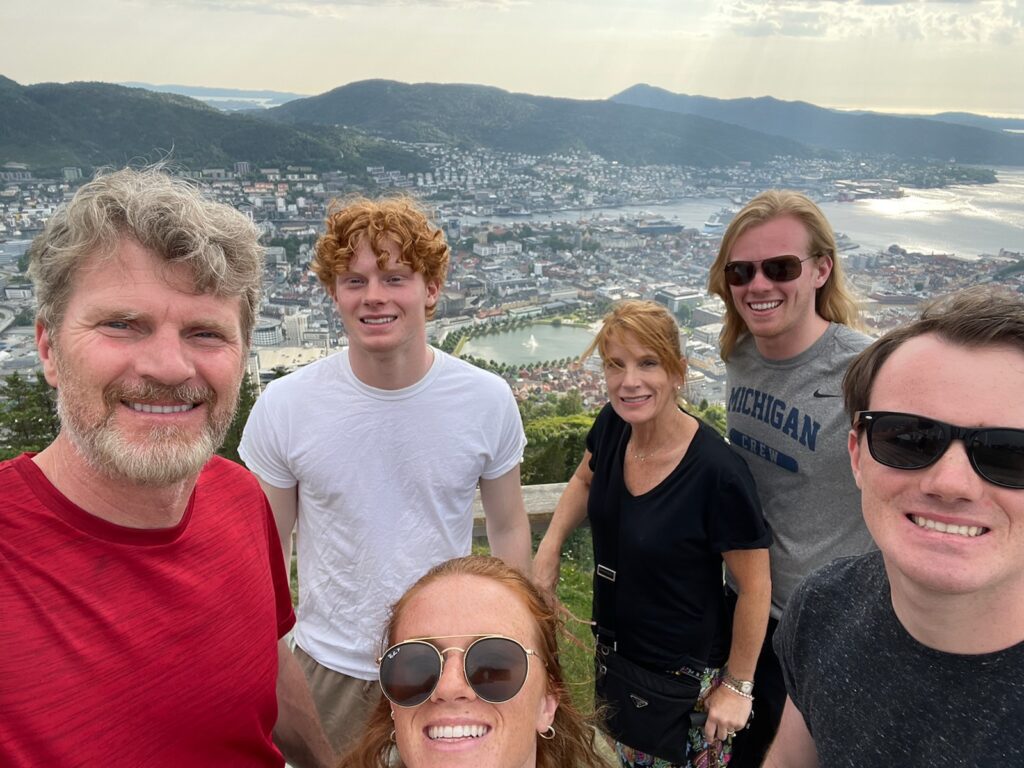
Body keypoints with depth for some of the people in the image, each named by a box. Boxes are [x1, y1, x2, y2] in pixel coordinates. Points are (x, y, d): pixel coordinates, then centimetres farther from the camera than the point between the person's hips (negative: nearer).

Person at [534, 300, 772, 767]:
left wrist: (738, 686, -9)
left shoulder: (717, 473, -30)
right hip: (612, 649, 6)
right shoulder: (612, 426, -12)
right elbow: (584, 480, 10)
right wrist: (549, 548, -2)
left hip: (685, 673, -6)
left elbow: (755, 586, -18)